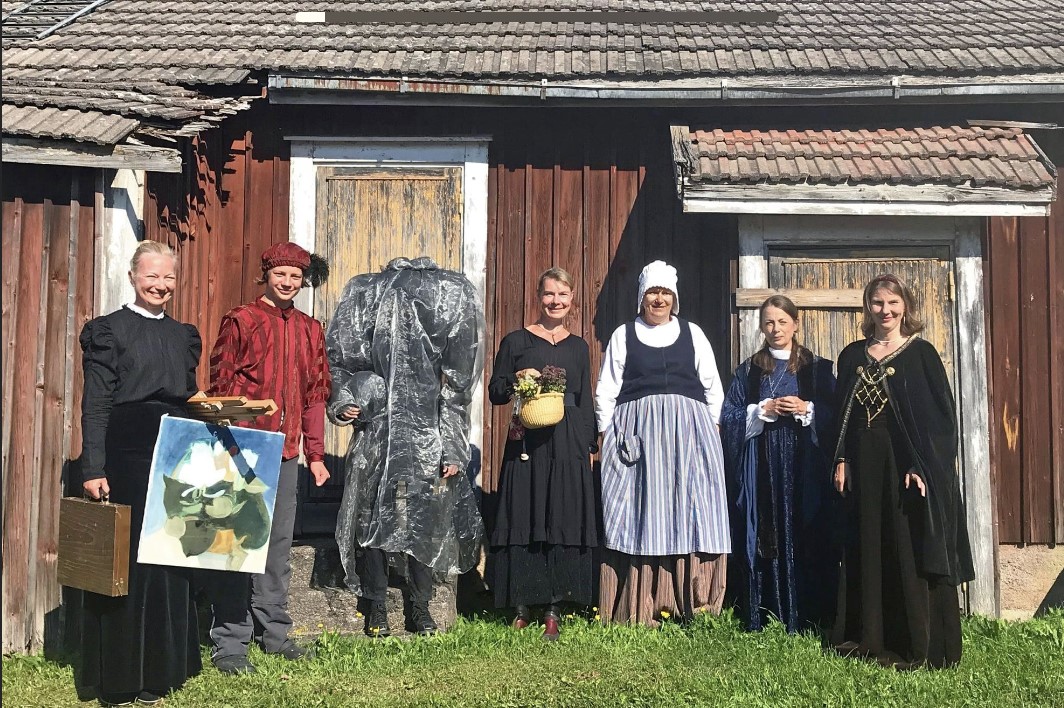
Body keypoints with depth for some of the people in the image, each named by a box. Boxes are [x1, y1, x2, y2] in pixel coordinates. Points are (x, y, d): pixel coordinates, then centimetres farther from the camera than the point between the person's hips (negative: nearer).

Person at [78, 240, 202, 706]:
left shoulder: (185, 335, 14)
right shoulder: (109, 330, -2)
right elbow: (95, 406, -8)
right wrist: (94, 469, -14)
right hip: (126, 459, -5)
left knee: (170, 562, 10)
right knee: (126, 561, 0)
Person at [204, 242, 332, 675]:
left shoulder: (310, 330, 12)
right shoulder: (241, 321, -2)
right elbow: (220, 388, -3)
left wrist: (315, 454, 13)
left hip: (287, 454, 5)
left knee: (278, 545, 11)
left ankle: (273, 632, 22)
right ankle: (229, 644, 5)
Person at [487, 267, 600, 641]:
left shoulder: (578, 347, 14)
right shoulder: (516, 341, 5)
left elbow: (586, 400, 15)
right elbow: (494, 392, 4)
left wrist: (589, 445, 10)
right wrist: (517, 379, -15)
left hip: (569, 444, 2)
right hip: (527, 442, -2)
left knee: (565, 521, 0)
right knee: (523, 520, -1)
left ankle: (554, 610, 5)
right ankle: (522, 607, 7)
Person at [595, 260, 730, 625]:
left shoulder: (692, 333, 14)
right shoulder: (623, 335, 10)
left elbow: (713, 387, 15)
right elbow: (606, 392, 9)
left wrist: (710, 429, 7)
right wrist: (607, 436, 2)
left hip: (689, 431, 1)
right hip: (636, 433, -1)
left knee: (689, 510, -2)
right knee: (641, 511, -3)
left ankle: (694, 602, 2)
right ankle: (639, 608, 0)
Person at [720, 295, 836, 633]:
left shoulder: (817, 367, 9)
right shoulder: (749, 370, 11)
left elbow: (836, 414, 4)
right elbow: (729, 416, 5)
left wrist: (805, 409, -11)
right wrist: (764, 410, -8)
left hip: (804, 464, -1)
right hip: (761, 464, 1)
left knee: (804, 538, -3)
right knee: (763, 538, -1)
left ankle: (804, 615, 3)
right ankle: (761, 615, 4)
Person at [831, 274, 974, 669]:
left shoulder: (920, 353, -2)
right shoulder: (853, 356, 11)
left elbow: (940, 413, -6)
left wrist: (923, 465, -15)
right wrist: (842, 461, 4)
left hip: (907, 460, -4)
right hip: (865, 463, 4)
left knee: (911, 551, -2)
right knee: (868, 549, 9)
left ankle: (922, 647, 7)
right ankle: (870, 639, 19)